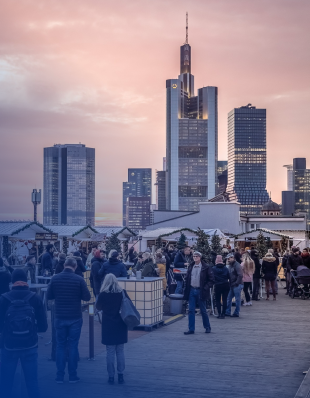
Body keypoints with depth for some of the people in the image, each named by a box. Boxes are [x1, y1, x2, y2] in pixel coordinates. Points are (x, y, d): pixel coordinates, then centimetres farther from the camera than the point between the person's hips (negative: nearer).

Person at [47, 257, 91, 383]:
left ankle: (60, 376, 10)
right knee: (73, 346, 6)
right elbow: (87, 297, -6)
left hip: (60, 317, 2)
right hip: (75, 318, -1)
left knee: (60, 345, 10)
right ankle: (72, 375, 9)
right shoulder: (79, 279, -10)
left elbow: (49, 296, 3)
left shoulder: (55, 278, -4)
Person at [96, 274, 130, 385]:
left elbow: (98, 307, 5)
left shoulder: (103, 294, -9)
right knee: (120, 351, 9)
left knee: (110, 351, 4)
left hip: (108, 326, -2)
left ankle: (111, 376, 6)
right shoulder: (122, 293, -3)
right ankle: (121, 375, 10)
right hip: (121, 326, 2)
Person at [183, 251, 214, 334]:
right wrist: (186, 290, 6)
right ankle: (191, 329, 7)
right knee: (191, 310, 2)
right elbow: (187, 278, 14)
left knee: (203, 311, 6)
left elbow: (211, 280, -5)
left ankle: (207, 327, 22)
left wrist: (205, 288, -14)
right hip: (192, 290, 4)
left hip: (200, 291, -4)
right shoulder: (190, 266, 8)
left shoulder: (206, 267, -6)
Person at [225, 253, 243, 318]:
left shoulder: (237, 265, -13)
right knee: (229, 298, 9)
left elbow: (240, 275, -21)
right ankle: (228, 312, 15)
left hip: (237, 285, -9)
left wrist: (237, 283, -20)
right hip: (231, 285, 9)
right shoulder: (230, 266, 15)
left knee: (237, 299, -1)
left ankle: (236, 313, 4)